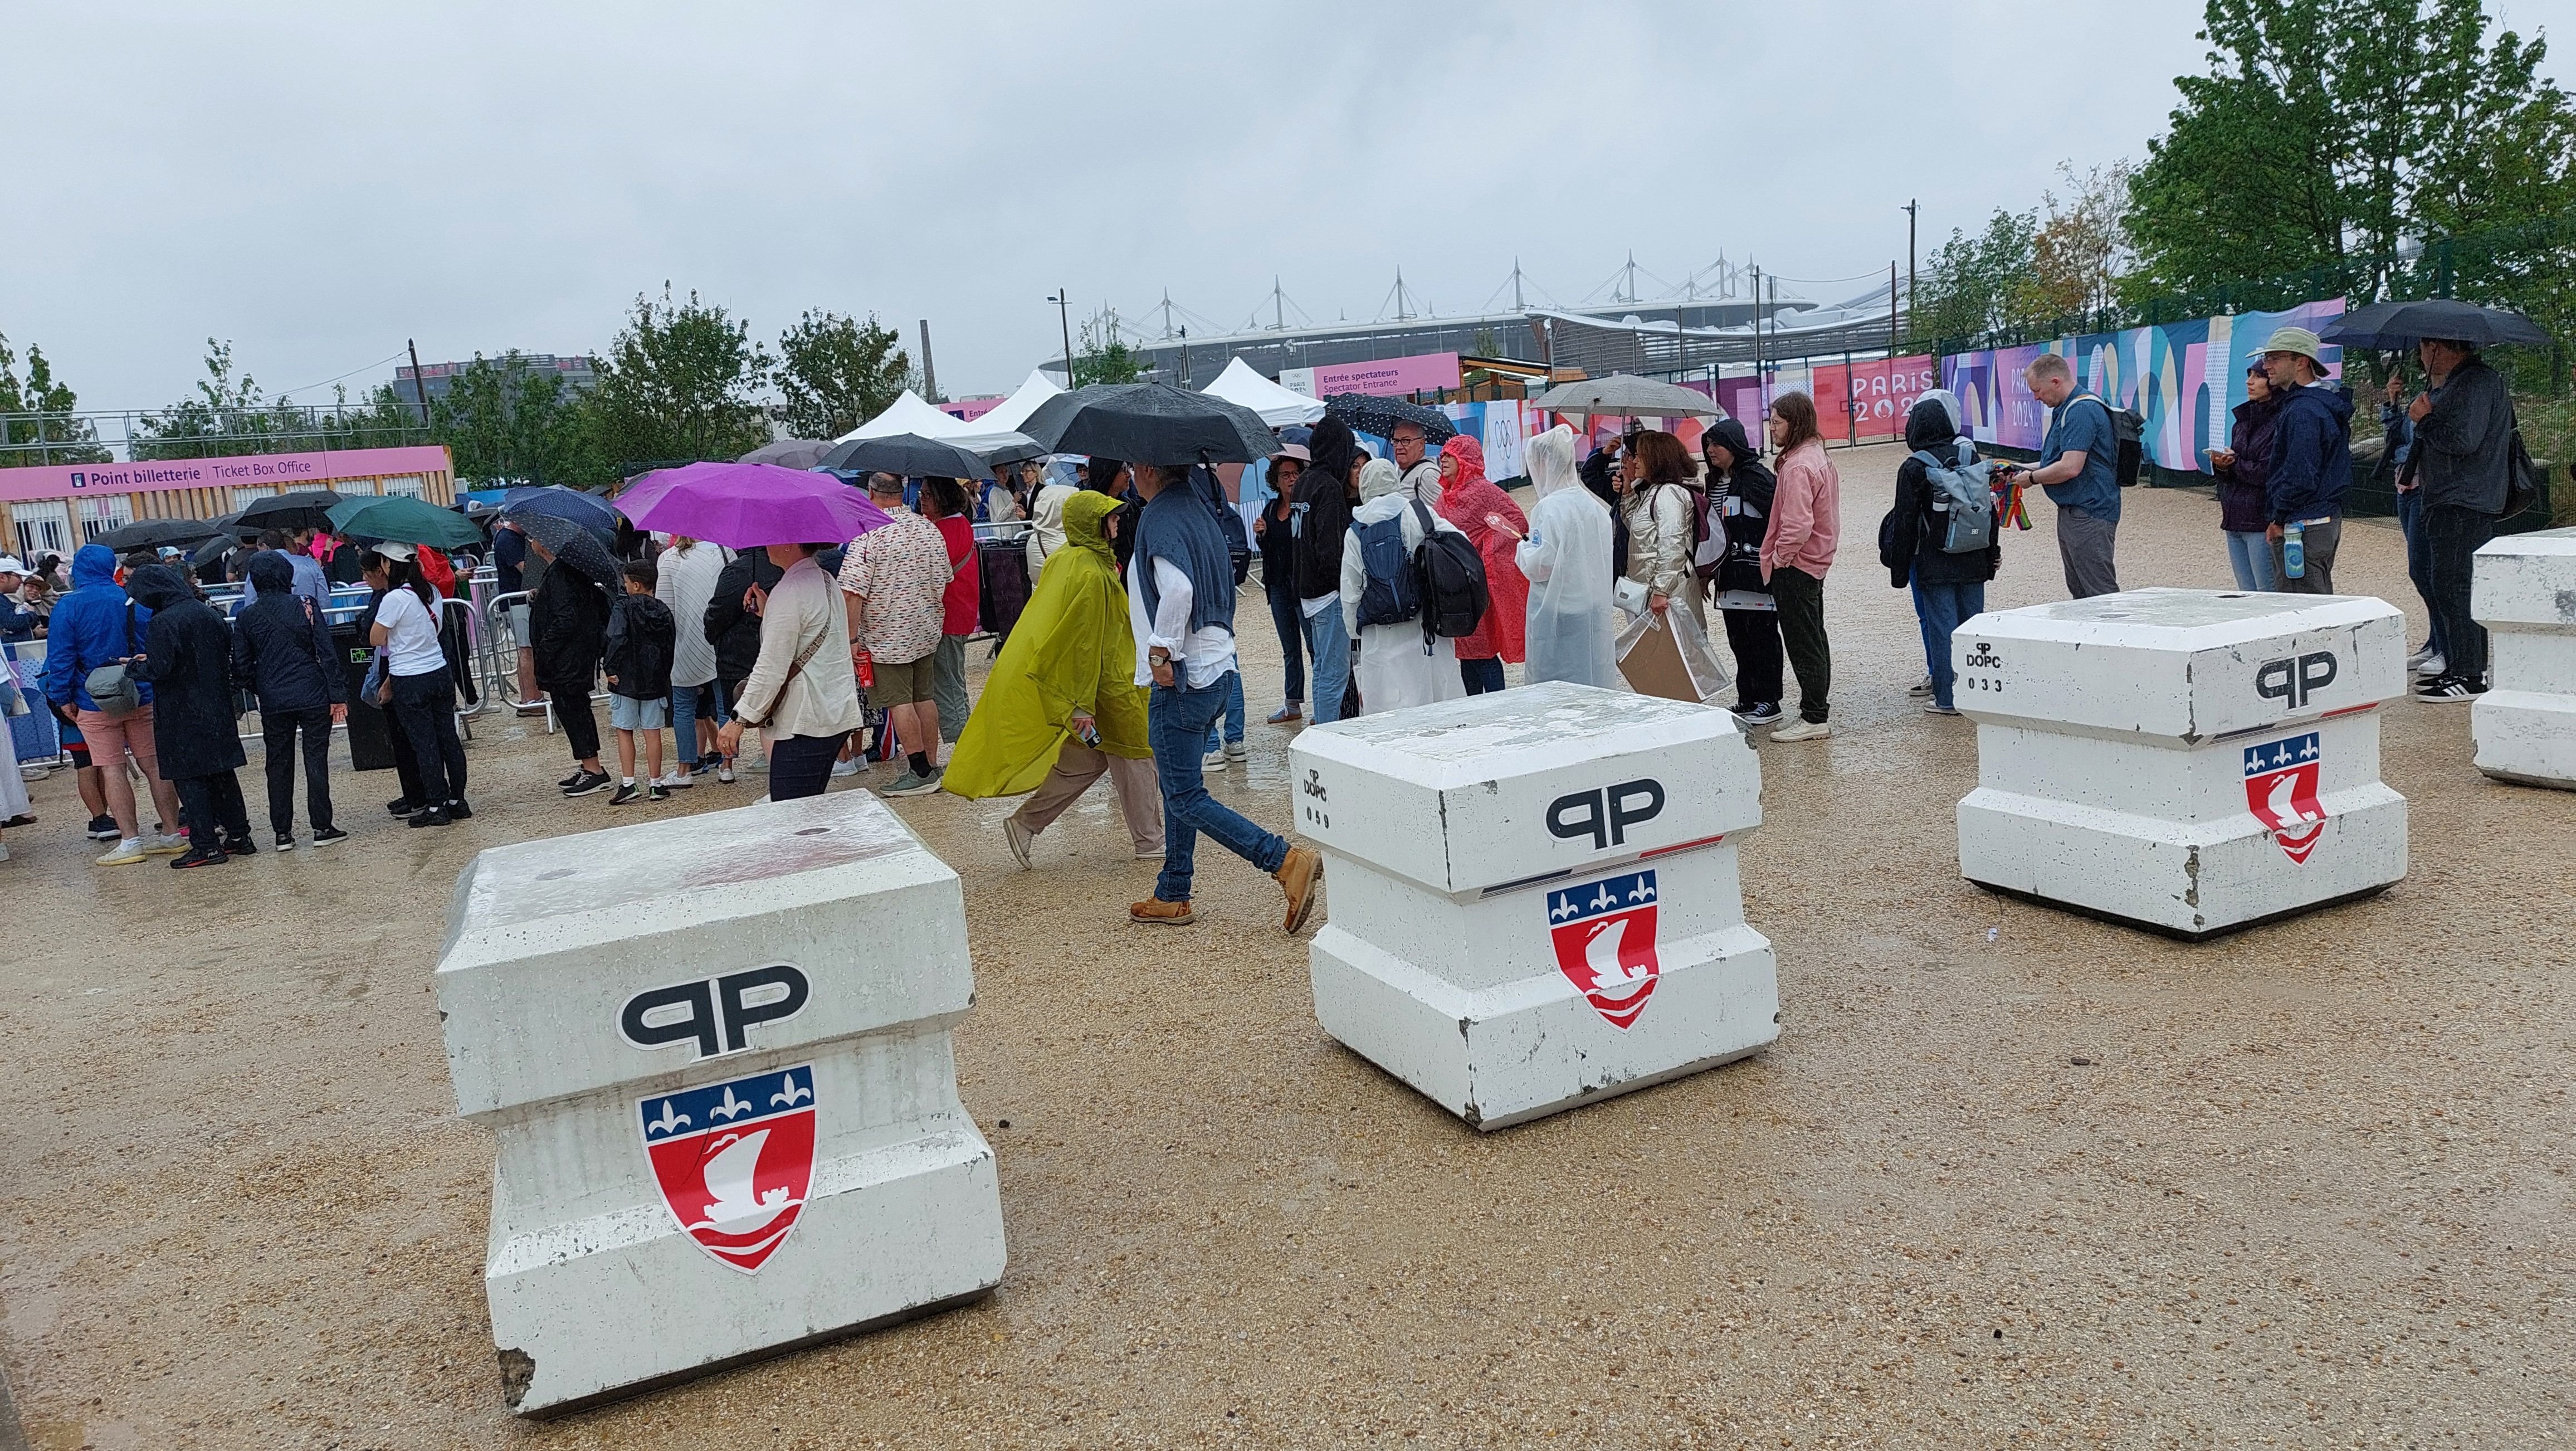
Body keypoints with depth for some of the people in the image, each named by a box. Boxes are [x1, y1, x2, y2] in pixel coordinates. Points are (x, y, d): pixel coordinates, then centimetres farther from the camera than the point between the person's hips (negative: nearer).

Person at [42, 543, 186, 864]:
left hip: (96, 704, -3)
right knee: (154, 765, 7)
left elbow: (61, 658, -8)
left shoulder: (69, 606, -9)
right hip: (143, 699, 3)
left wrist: (62, 698, 1)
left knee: (112, 769, 0)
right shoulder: (137, 600, 1)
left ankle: (130, 841, -1)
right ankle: (171, 833, 10)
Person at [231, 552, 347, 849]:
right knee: (316, 760, 2)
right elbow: (327, 653, -8)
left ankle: (283, 833, 12)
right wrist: (338, 695, -5)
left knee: (278, 765, 9)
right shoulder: (305, 606, -5)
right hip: (313, 697, -2)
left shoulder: (246, 617, 2)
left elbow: (241, 667, 4)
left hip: (273, 703, 2)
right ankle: (322, 828, 4)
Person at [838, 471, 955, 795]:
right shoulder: (929, 529, 5)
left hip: (887, 636, -7)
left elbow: (853, 594, -20)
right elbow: (943, 579, 14)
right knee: (923, 697, 13)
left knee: (899, 701, -2)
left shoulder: (868, 535, -15)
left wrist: (852, 638, -14)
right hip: (927, 631, 7)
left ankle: (920, 772, 0)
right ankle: (932, 766, 19)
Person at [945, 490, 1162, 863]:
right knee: (1134, 756, 4)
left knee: (1087, 759, 16)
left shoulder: (1068, 559, 9)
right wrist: (1081, 705, -24)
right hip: (1104, 688, -10)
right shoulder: (1090, 574, -23)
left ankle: (1024, 824, 15)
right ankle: (1150, 842, 16)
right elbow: (1083, 644, -24)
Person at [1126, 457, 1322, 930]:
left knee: (1185, 797, -5)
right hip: (1216, 667, 10)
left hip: (1182, 678, -10)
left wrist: (1161, 652, -20)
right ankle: (1172, 896, 25)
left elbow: (1178, 590, -31)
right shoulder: (1198, 511, 14)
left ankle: (1287, 861, -13)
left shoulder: (1160, 520, -14)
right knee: (1178, 786, 17)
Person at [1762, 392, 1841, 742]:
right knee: (1813, 640, 16)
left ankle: (1814, 719, 1)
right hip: (1815, 562, 11)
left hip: (1795, 566, -11)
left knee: (1803, 644, -4)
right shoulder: (1818, 457, 13)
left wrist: (1779, 558, -13)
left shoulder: (1798, 466, -20)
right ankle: (1816, 712, 24)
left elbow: (1797, 524, -28)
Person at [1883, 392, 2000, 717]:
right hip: (1973, 560, 5)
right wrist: (1991, 555, 17)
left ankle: (1947, 698, 5)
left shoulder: (1913, 468, -10)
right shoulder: (1971, 457, 4)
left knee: (1940, 628, 0)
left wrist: (1898, 569, -1)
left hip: (1934, 565, -5)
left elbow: (1904, 523, -8)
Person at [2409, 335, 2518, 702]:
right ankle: (2456, 670, 20)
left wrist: (2425, 419, -9)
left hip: (2466, 505, -11)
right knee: (2445, 585, 13)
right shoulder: (2446, 384, 20)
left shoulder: (2478, 382, -12)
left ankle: (2471, 676, -7)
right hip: (2446, 502, 11)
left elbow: (2463, 440, -22)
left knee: (2454, 586, -10)